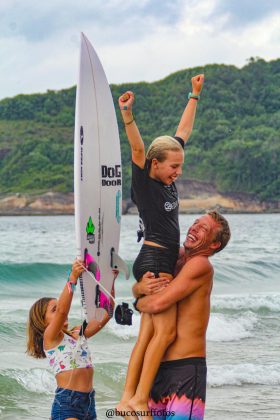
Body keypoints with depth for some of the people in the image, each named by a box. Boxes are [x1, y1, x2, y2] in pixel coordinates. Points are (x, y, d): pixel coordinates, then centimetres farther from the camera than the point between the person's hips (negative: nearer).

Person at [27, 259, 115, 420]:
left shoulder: (78, 333, 18)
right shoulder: (49, 337, -2)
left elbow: (106, 313, 13)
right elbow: (62, 310, -21)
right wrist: (73, 278, -28)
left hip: (88, 400, 7)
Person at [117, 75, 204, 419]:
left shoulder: (168, 179, 12)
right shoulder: (145, 183, -9)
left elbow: (184, 130, 21)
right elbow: (137, 149, -27)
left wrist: (195, 95, 28)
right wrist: (127, 115, -43)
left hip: (165, 261, 9)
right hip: (153, 261, -9)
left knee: (147, 335, 3)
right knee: (165, 330, -14)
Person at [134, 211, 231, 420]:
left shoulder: (201, 264, -11)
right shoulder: (176, 260, 14)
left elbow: (158, 303, -19)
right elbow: (137, 288, 14)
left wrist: (139, 303, 4)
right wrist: (140, 287, -10)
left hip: (186, 369, -8)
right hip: (158, 369, 8)